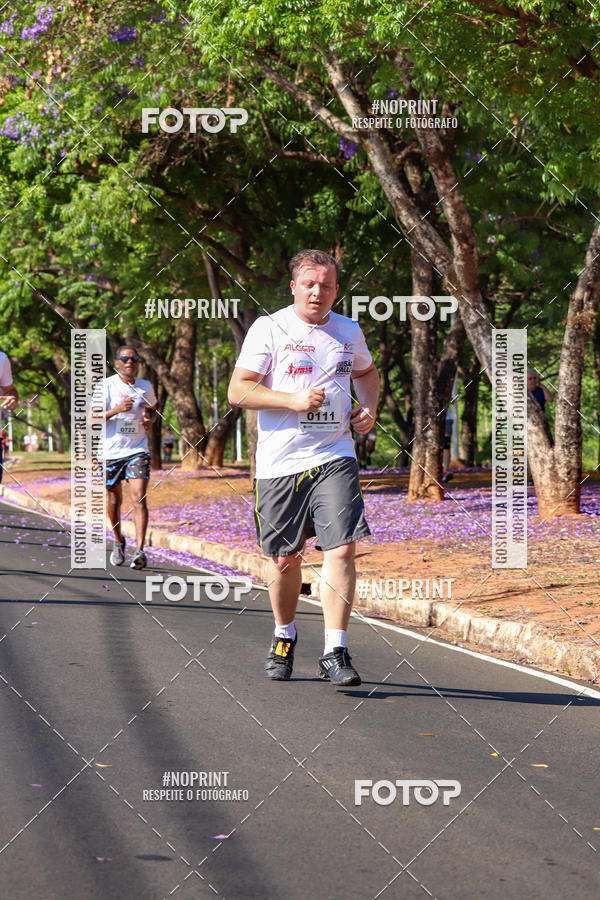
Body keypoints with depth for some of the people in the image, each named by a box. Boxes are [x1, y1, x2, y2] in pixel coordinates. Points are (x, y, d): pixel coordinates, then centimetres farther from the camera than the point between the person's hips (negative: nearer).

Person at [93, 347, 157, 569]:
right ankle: (118, 542, 35)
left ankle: (139, 550, -20)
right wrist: (117, 410, -23)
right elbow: (92, 418, -9)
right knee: (114, 501, 11)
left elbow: (152, 409, 26)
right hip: (111, 451, -1)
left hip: (137, 450, 1)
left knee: (139, 498, -15)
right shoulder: (106, 386, -5)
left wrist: (150, 420, 3)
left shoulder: (146, 387, 7)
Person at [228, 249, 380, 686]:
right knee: (285, 558, 8)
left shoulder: (350, 331, 11)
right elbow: (238, 390, -5)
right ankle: (285, 636, 34)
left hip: (335, 458, 2)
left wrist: (369, 409, 11)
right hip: (280, 463, -2)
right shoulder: (269, 329, -2)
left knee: (341, 549, -14)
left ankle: (335, 654, -11)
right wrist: (293, 400, -17)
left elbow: (366, 372, 31)